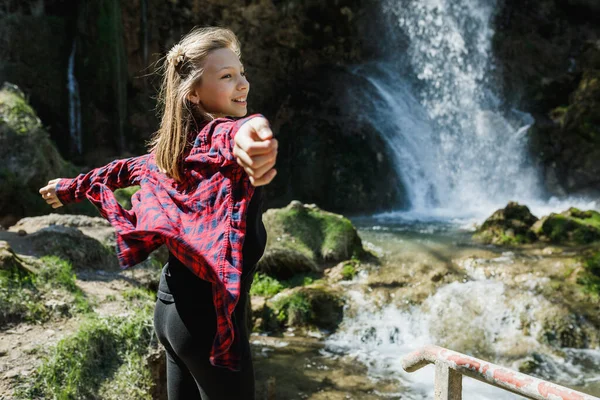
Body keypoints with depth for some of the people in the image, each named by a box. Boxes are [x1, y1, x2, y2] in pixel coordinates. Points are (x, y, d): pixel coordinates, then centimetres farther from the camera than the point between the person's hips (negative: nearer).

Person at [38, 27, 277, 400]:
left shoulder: (178, 144, 7)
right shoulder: (220, 134, -16)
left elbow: (125, 168, 24)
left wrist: (71, 187, 41)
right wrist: (247, 131, -66)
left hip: (173, 304, 9)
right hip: (208, 313, -9)